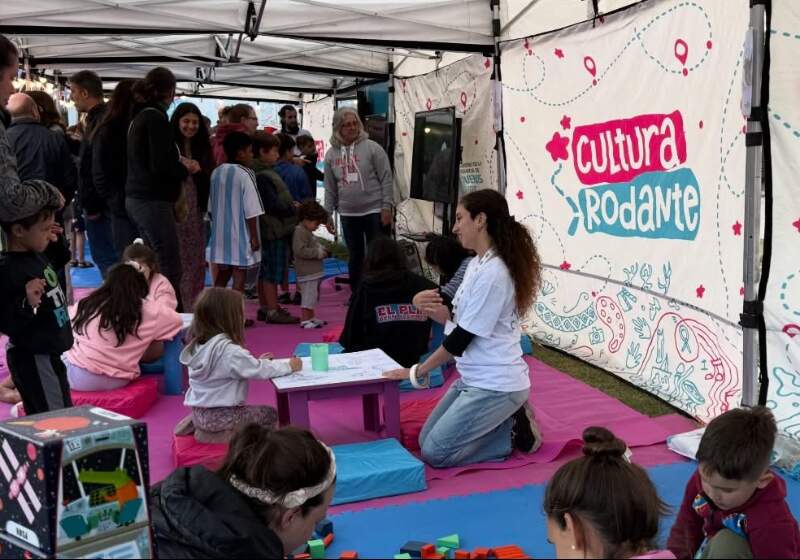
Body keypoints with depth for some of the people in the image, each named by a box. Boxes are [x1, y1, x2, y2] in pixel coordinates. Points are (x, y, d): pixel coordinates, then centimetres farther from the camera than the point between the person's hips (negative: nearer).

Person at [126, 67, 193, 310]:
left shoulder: (140, 116, 14)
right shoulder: (156, 117, -13)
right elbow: (160, 166, -21)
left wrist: (178, 162, 12)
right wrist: (185, 169, -4)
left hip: (136, 198, 10)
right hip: (153, 200, -10)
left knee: (155, 265, 16)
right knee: (170, 268, -8)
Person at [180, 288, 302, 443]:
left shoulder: (198, 344, 2)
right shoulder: (228, 350, -24)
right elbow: (259, 370, -19)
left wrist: (257, 362, 11)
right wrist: (289, 366, -7)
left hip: (200, 412, 7)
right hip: (220, 417, -7)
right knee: (270, 414, 12)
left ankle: (205, 431, 11)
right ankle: (227, 436, 4)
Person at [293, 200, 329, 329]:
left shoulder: (307, 232, 18)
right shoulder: (300, 232, -15)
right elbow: (300, 250, -25)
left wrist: (322, 251, 12)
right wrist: (318, 253, -22)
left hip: (313, 272, 11)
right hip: (307, 273, -11)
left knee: (313, 296, 17)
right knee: (308, 297, -7)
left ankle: (311, 318, 25)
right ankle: (305, 320, -2)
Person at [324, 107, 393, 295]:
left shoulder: (372, 148, -6)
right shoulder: (331, 154, 6)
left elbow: (386, 179, -7)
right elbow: (330, 188, 12)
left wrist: (387, 207, -11)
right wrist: (328, 214, 10)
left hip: (374, 212, -4)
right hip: (348, 214, 4)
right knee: (355, 258, 13)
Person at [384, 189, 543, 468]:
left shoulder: (493, 273, -22)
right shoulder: (477, 264, 8)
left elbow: (462, 338, -19)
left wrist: (417, 371, -8)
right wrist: (438, 312, -6)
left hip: (496, 385, -9)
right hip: (473, 379, 10)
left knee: (435, 452, -7)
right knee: (426, 439, 12)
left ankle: (515, 431, 3)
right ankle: (507, 419, 14)